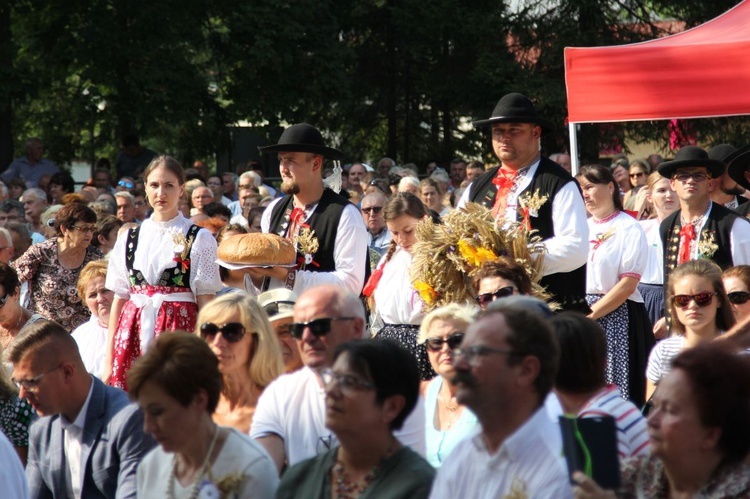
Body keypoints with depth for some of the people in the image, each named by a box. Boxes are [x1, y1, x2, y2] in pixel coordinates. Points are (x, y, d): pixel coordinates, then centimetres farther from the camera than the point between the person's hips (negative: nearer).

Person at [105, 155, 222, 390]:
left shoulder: (199, 238, 3)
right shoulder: (129, 239, 14)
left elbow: (206, 301, -1)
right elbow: (119, 298, 14)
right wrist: (109, 360, 10)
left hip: (180, 328, -3)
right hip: (133, 331, 3)